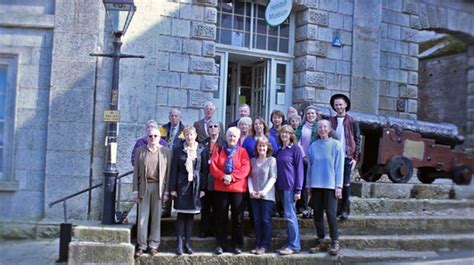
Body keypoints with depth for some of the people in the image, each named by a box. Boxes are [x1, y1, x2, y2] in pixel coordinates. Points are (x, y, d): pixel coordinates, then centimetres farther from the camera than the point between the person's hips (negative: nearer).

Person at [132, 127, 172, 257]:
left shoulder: (166, 151, 3)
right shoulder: (140, 151, 7)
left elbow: (168, 172, 2)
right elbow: (136, 172, 6)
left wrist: (166, 191, -3)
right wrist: (135, 190, 1)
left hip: (159, 187, -1)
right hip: (144, 186, 1)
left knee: (156, 217, 5)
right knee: (142, 217, 3)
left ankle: (154, 245, 15)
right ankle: (142, 245, 12)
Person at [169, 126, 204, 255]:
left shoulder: (201, 150, 3)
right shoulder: (178, 150, 1)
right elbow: (174, 170, 0)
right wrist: (172, 188, -5)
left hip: (195, 185, 1)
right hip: (182, 185, -1)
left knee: (191, 215, 7)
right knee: (181, 215, 0)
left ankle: (188, 243, 14)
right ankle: (179, 244, 5)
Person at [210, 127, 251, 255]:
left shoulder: (242, 151, 5)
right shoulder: (219, 151, 8)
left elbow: (245, 168, -7)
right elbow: (213, 167, -3)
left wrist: (232, 177, -18)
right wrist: (223, 176, -18)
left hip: (238, 188, -1)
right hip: (221, 188, 1)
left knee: (237, 218, 3)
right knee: (221, 217, 4)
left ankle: (237, 245, 12)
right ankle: (220, 244, 11)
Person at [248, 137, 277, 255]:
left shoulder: (272, 160, 0)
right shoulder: (253, 161, 12)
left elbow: (273, 177, -6)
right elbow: (250, 176, 9)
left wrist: (264, 191, -15)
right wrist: (251, 190, -5)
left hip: (267, 195, -4)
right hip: (254, 196, 4)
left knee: (266, 220, -3)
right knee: (256, 220, 7)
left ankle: (264, 245, 4)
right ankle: (258, 244, 14)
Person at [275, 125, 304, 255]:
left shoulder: (295, 148, -5)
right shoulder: (279, 150, 14)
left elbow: (299, 169, -8)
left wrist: (298, 190, -13)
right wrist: (276, 186, 9)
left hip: (291, 186, -6)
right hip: (281, 186, 7)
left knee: (290, 215, -7)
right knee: (289, 216, 11)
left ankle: (294, 245, 0)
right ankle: (290, 243, 16)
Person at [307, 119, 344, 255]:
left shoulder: (335, 145, -1)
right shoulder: (313, 146, 8)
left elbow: (339, 166, -3)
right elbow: (310, 166, 11)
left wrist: (338, 186, -8)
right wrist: (309, 185, 8)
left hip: (330, 185, -4)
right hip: (316, 185, 4)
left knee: (331, 213, -6)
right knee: (317, 214, 6)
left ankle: (335, 242, 4)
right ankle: (321, 242, 16)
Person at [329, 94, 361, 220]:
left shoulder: (352, 122, 3)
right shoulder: (330, 122, 9)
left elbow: (357, 140, 2)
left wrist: (355, 157, -6)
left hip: (347, 157, -2)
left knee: (346, 183, 0)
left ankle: (345, 209, 8)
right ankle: (336, 209, 9)